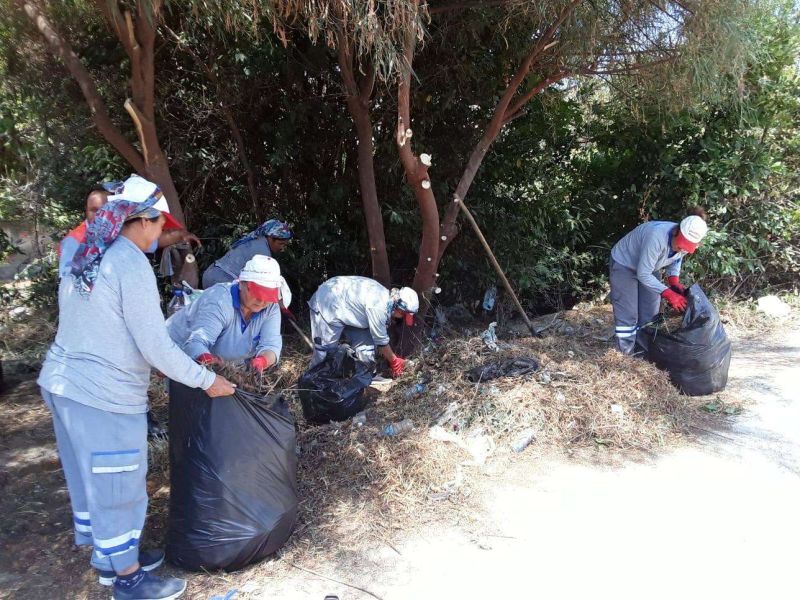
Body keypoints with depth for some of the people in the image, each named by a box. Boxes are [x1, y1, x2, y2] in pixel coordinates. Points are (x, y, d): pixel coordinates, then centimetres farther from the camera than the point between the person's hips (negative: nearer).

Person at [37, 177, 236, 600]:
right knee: (118, 487, 7)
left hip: (63, 382, 9)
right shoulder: (131, 264, -18)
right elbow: (156, 346, -20)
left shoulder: (85, 259, 9)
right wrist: (207, 381, -9)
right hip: (104, 395, -9)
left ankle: (109, 558, 41)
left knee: (91, 480, 22)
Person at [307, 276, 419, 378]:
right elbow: (381, 341, -20)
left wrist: (390, 357, 12)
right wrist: (394, 362, -6)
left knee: (366, 343, 4)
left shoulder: (386, 296, -4)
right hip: (327, 306, -9)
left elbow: (381, 334, 8)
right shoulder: (378, 307, -32)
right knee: (324, 349, -8)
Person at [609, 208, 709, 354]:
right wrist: (669, 294, -36)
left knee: (650, 313, 8)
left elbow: (675, 261, 4)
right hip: (623, 264, -7)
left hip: (648, 266, 7)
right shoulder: (657, 238, -41)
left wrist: (675, 283, -14)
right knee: (628, 313, -9)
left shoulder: (684, 242, -18)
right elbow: (643, 274, -34)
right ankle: (628, 354, 0)